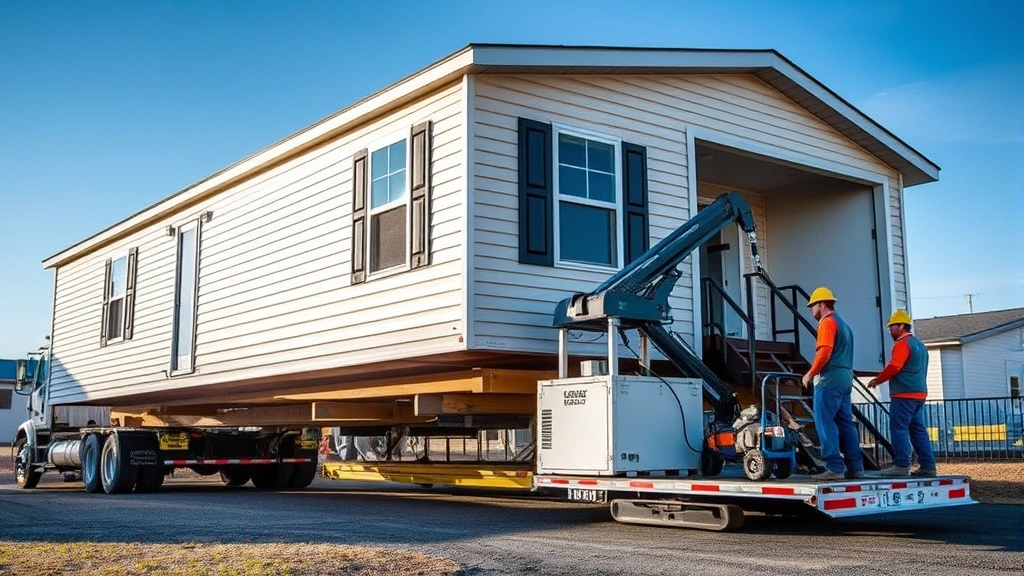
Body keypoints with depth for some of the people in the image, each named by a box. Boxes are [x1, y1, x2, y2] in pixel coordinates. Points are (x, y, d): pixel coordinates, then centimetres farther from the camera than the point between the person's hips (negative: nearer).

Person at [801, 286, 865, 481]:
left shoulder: (827, 322, -7)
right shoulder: (844, 324, 22)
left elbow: (825, 352, -19)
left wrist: (810, 373, -10)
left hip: (831, 377, -10)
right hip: (846, 377, 10)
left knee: (825, 422, -8)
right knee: (845, 422, 10)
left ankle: (834, 468, -12)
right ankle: (855, 467, 10)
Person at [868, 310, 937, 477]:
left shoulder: (902, 343, -10)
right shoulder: (919, 344, 21)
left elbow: (894, 367, -19)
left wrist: (877, 380, -7)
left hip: (904, 394, -10)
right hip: (919, 393, 10)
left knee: (899, 428, -8)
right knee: (918, 429, 10)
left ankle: (901, 465, -11)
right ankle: (928, 466, 8)